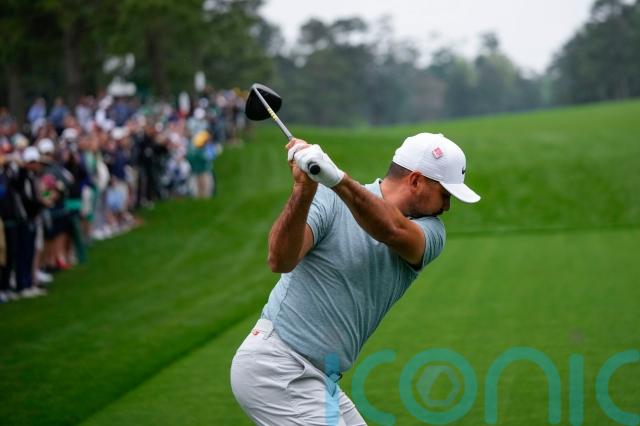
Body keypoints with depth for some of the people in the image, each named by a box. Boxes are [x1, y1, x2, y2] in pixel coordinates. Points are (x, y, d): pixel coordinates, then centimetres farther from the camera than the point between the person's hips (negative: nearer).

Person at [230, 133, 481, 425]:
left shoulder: (430, 232, 3)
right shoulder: (331, 202, -9)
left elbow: (395, 232, -20)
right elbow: (280, 260, -23)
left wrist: (338, 180, -37)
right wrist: (303, 190, -38)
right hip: (276, 367, -7)